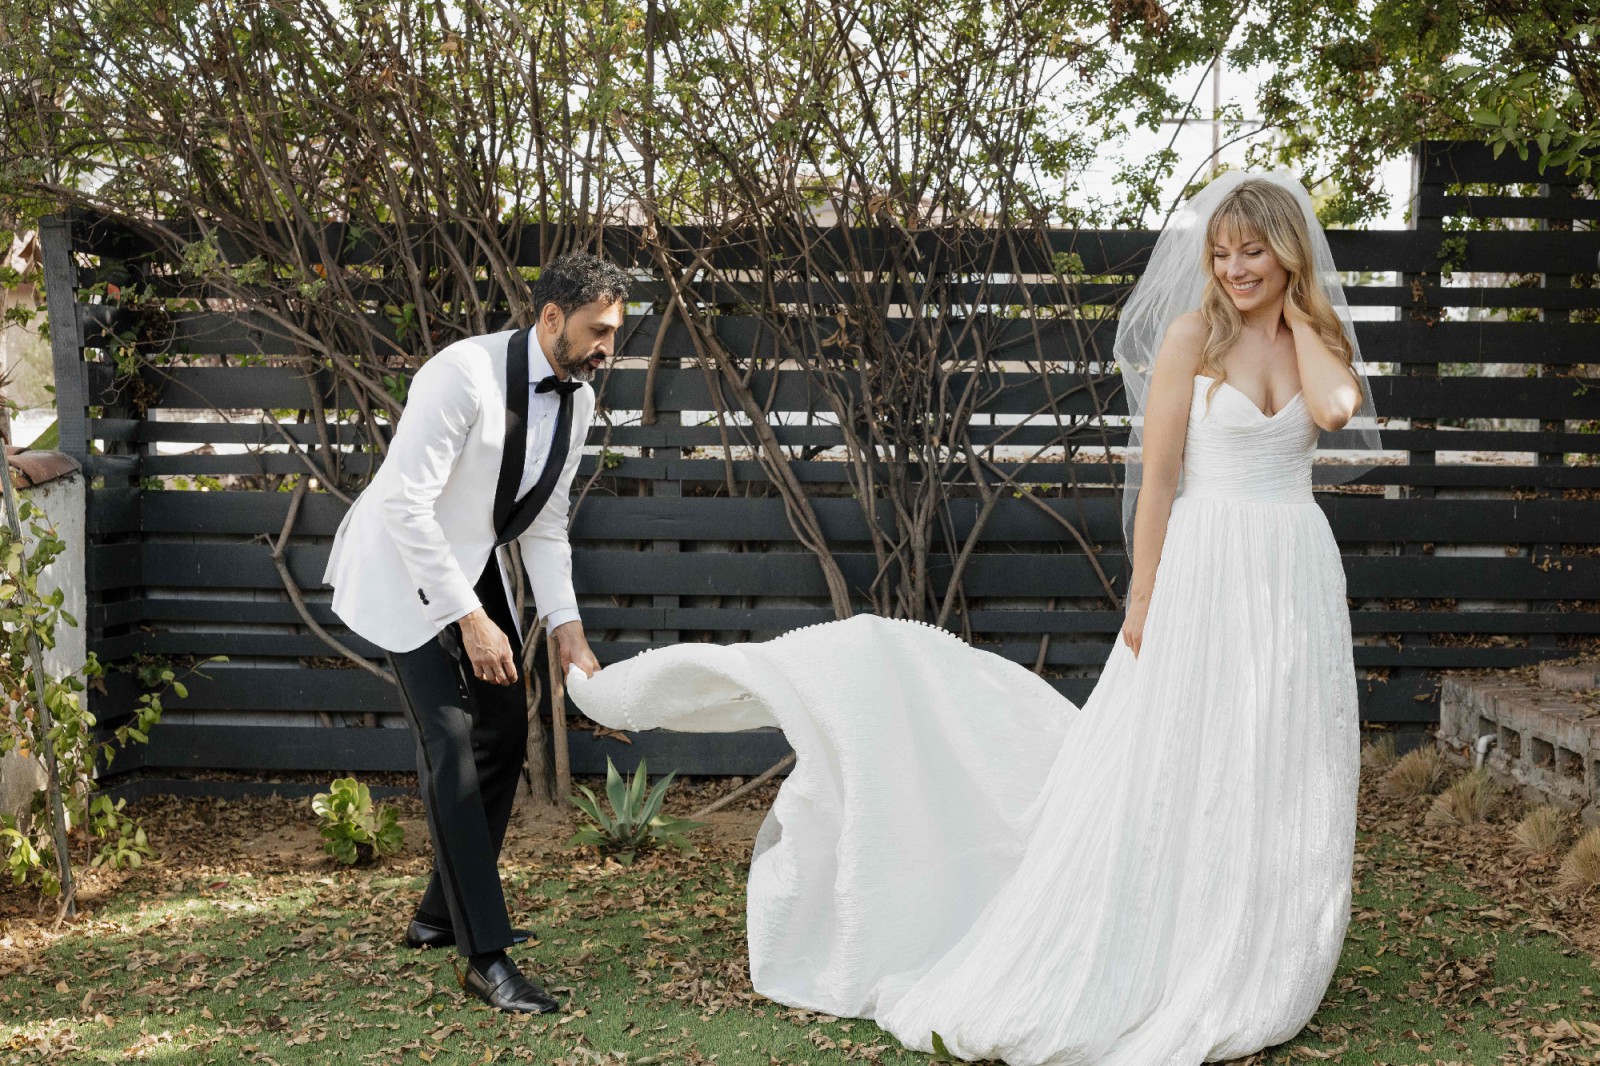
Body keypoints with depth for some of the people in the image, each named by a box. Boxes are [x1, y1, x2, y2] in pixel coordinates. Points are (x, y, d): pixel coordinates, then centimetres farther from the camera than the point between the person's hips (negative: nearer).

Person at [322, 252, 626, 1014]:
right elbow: (407, 505, -29)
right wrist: (470, 618, -29)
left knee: (503, 735, 9)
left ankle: (442, 914, 26)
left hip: (473, 565, 8)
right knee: (450, 746, -14)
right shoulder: (464, 373, -27)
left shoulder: (577, 398, -2)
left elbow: (545, 525, 5)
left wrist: (567, 630, -6)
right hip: (405, 569, -8)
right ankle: (485, 957, -9)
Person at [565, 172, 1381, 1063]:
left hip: (1299, 579, 4)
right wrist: (1144, 596, -10)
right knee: (1171, 770, -1)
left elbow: (1340, 408, -14)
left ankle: (1255, 975, 24)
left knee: (1280, 786, 9)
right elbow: (1159, 473, -7)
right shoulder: (1192, 334, -4)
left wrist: (1299, 311, -6)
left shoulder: (1319, 333, 8)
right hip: (1206, 571, -4)